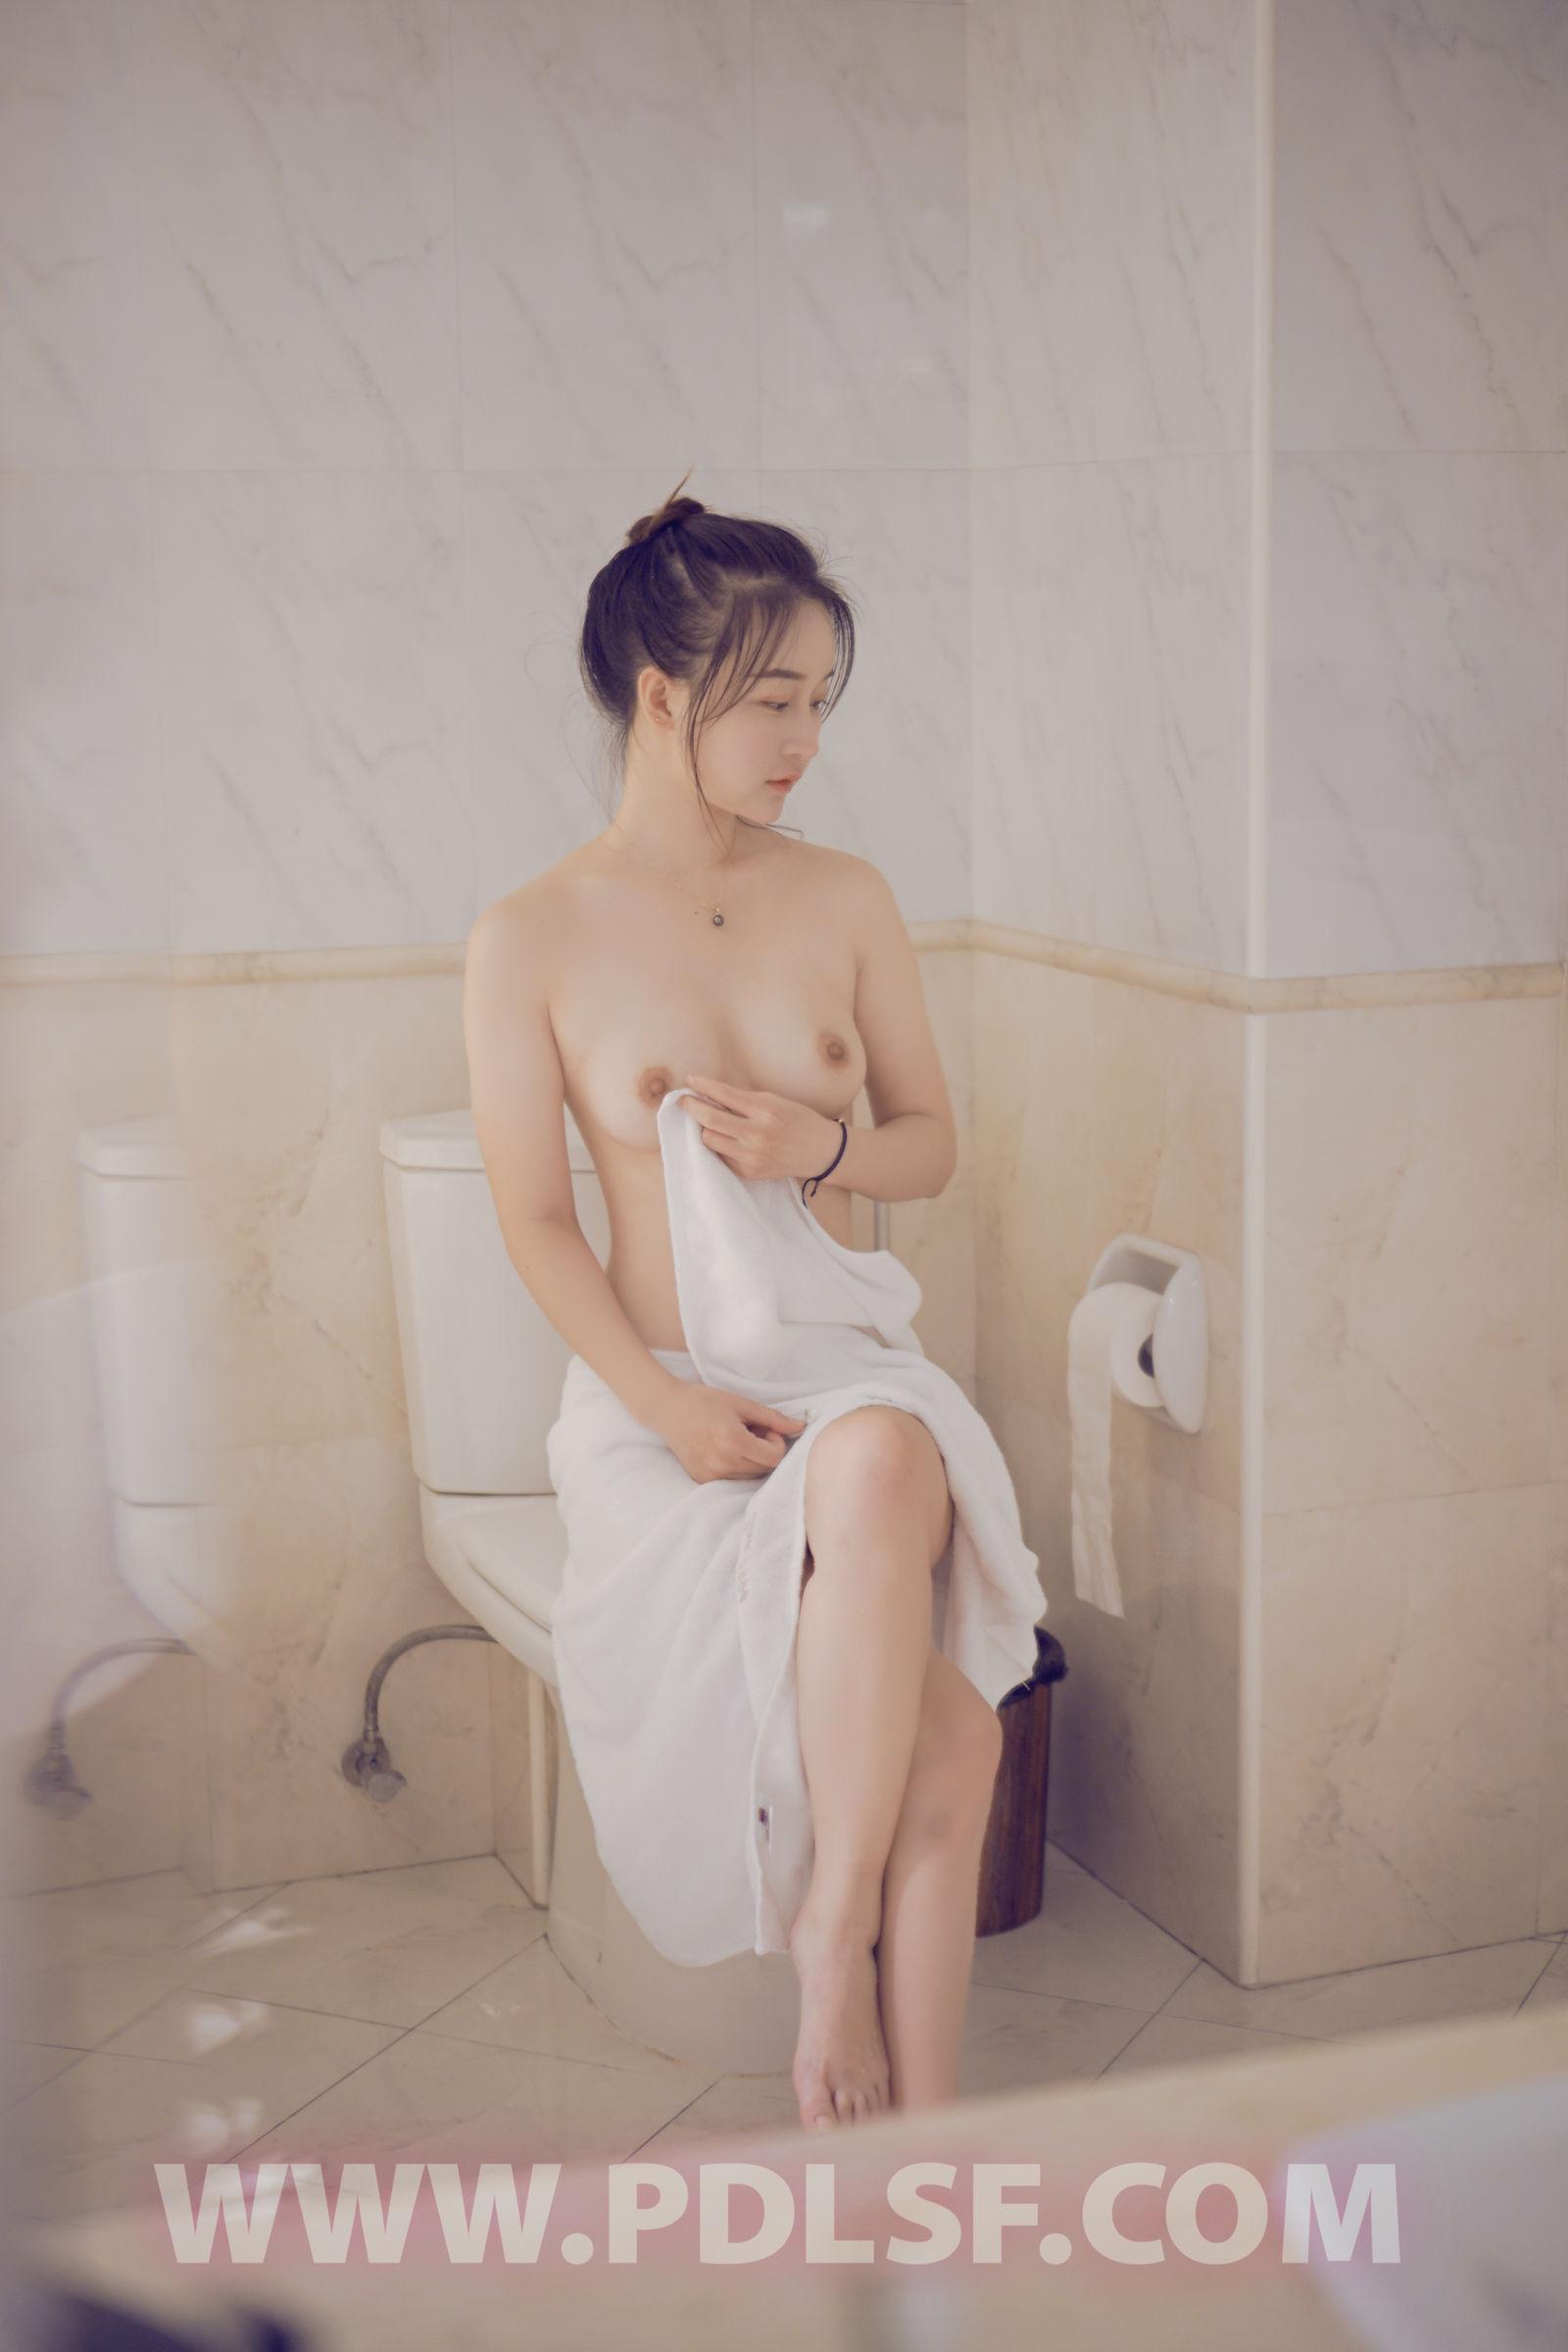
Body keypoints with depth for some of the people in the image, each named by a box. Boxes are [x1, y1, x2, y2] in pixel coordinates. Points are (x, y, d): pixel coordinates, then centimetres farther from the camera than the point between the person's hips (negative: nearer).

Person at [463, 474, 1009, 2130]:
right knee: (946, 1731, -28)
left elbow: (932, 1146, 12)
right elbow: (535, 1224, -4)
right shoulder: (530, 940, -4)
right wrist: (669, 1404, -18)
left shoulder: (846, 899, 7)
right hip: (663, 1402, -3)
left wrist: (824, 1145, -12)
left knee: (882, 1461, -36)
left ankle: (841, 1923, -22)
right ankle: (922, 2147, -15)